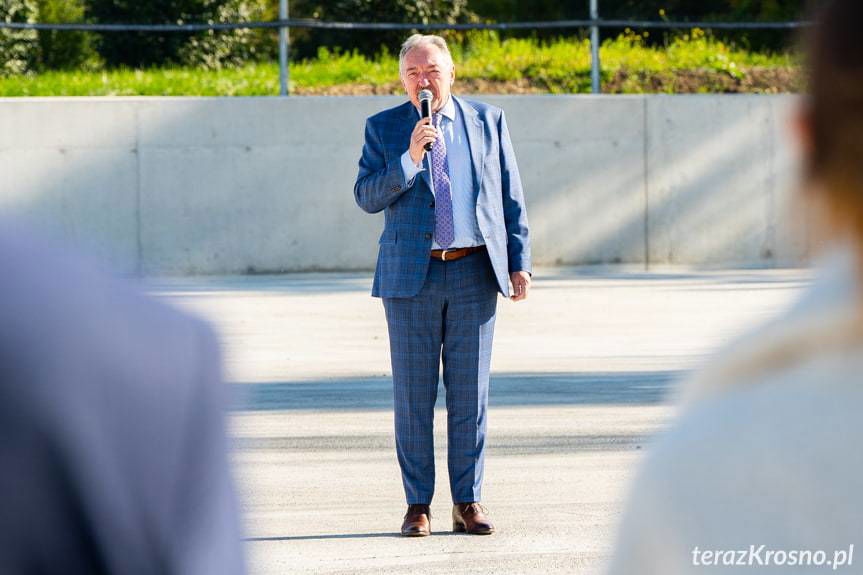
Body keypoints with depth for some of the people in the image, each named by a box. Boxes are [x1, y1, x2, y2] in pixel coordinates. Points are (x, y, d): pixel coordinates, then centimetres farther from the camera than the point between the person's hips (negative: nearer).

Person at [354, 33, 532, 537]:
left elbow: (512, 198, 9)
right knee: (413, 396, 0)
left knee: (470, 394, 2)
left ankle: (468, 503, 8)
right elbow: (366, 197, -4)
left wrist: (519, 262, 2)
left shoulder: (488, 121, 8)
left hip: (474, 274, 1)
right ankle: (418, 505, 6)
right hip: (412, 276, -1)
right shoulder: (384, 129, 5)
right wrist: (409, 159, -18)